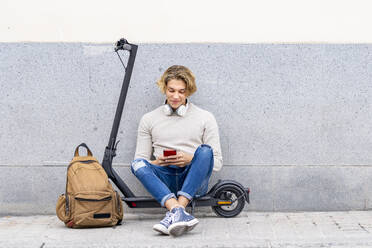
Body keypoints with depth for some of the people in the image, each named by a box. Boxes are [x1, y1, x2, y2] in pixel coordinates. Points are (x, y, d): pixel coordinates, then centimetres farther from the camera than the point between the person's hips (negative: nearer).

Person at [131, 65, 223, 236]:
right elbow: (141, 157, 13)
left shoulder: (205, 118, 10)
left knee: (205, 150, -30)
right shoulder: (149, 119, 14)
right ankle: (179, 212, -49)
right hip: (165, 180, 1)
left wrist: (191, 159, -12)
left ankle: (174, 214, -41)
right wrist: (157, 163, -10)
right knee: (138, 164, -28)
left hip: (194, 181, -1)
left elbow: (217, 162, 7)